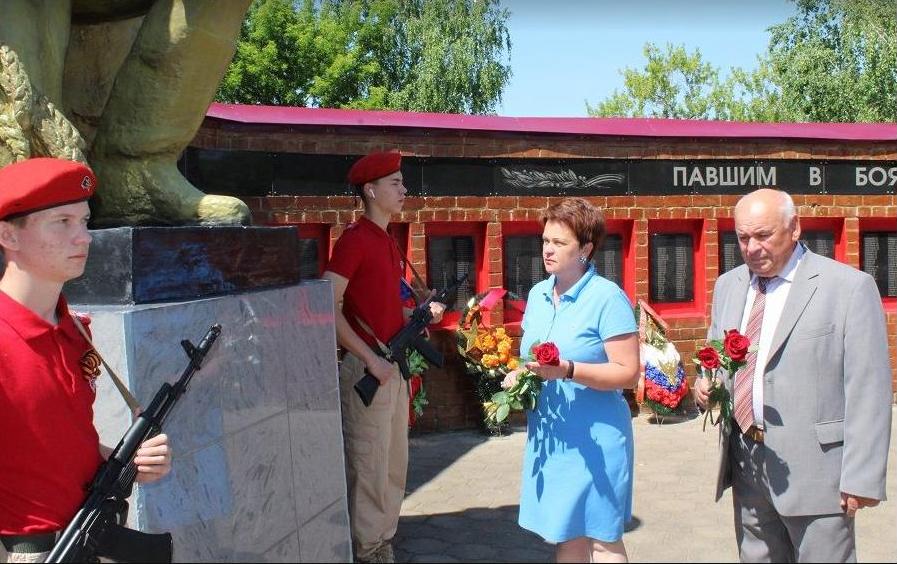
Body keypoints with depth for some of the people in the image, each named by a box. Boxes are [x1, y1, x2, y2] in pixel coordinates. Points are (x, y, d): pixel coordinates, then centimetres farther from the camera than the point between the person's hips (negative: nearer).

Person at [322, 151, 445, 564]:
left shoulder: (389, 243, 15)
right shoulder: (354, 238, -12)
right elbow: (328, 307, -19)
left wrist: (421, 316, 7)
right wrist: (371, 359, -20)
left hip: (393, 366, 9)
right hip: (365, 368, -9)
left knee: (395, 463, 16)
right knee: (369, 464, 0)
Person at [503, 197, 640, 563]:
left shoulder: (607, 297, -14)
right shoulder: (538, 294, 8)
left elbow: (628, 373, -17)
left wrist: (567, 370, -27)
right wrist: (517, 376, -1)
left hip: (594, 437, -6)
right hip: (548, 437, 7)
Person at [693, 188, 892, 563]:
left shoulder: (850, 286, -7)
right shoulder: (728, 285, 11)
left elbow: (869, 391, -10)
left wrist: (862, 478, -14)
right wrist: (705, 384, 0)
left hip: (814, 468, -5)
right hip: (746, 462, 6)